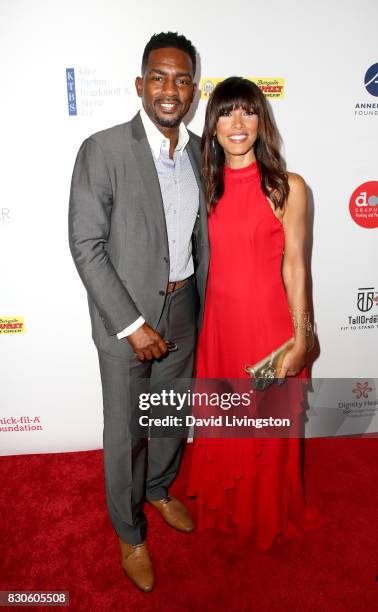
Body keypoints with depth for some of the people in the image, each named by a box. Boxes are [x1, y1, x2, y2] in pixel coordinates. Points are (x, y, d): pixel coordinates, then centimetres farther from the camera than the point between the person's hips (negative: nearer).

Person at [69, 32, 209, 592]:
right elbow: (86, 246, -15)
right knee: (125, 432, 10)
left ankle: (159, 489, 51)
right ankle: (129, 532, 36)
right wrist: (133, 324, -17)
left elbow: (200, 235, 10)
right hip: (125, 316, -5)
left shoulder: (199, 151, 3)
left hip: (183, 309, 5)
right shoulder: (103, 150, -14)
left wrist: (201, 309, 11)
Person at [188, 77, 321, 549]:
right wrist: (198, 325, 6)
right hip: (217, 322, 4)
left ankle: (269, 517, 43)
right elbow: (202, 260, 8)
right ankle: (224, 507, 48)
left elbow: (295, 267, -7)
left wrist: (300, 340, -8)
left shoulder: (287, 187, -8)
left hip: (268, 323, -3)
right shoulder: (207, 187, 4)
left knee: (270, 430, 14)